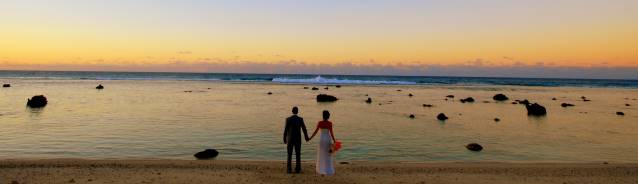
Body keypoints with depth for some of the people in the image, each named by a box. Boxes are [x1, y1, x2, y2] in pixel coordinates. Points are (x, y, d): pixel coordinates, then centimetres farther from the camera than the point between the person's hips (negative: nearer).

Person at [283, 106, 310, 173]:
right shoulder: (300, 119, -5)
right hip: (298, 139, 1)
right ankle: (297, 169, 8)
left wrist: (284, 139, 5)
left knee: (289, 155, 7)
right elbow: (304, 129, -2)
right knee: (298, 155, 9)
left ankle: (289, 169, 6)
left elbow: (285, 130, -7)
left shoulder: (288, 119, -7)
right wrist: (306, 138, 14)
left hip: (290, 139, 0)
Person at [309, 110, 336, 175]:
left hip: (322, 139, 0)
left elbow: (315, 132, -4)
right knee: (328, 155, 11)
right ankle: (329, 170, 12)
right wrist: (334, 140, -4)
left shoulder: (320, 123, -6)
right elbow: (331, 133, -11)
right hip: (328, 139, 0)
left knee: (322, 155, 10)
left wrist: (310, 138, 7)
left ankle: (322, 170, 11)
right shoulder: (330, 123, -7)